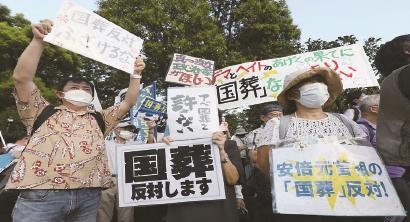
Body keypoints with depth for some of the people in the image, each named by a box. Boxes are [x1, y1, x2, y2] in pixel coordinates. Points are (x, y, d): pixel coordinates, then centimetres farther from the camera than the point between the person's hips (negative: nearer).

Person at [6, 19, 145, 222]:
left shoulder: (99, 120, 20)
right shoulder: (44, 113, 14)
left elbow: (128, 102, 17)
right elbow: (21, 78, 1)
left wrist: (135, 74, 10)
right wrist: (38, 41, -3)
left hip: (88, 196, 3)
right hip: (41, 195, -3)